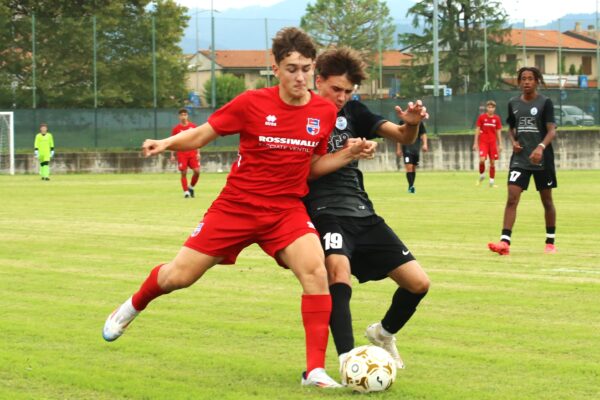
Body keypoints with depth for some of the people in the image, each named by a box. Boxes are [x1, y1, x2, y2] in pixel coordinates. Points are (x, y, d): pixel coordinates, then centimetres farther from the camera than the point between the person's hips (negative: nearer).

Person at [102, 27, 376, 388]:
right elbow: (202, 134, -2)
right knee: (178, 277, 4)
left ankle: (316, 371, -20)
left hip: (286, 210, 1)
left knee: (316, 271, -25)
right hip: (236, 206, -1)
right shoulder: (252, 103, -12)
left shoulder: (325, 112, -3)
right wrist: (167, 143, -20)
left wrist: (349, 155, -6)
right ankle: (134, 306, 40)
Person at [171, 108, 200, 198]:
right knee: (184, 173, -4)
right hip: (181, 154, -2)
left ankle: (191, 187, 16)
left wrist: (198, 153, 4)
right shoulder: (176, 128, 1)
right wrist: (172, 155, -1)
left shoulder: (193, 126, 5)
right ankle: (186, 191, 4)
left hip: (192, 153, 2)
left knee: (197, 171, -7)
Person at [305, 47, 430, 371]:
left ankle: (384, 333, 29)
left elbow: (403, 137, 5)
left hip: (363, 214, 6)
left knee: (418, 283, 0)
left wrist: (411, 123, -17)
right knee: (339, 267, -37)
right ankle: (347, 359, -37)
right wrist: (343, 155, -15)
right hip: (325, 213, -6)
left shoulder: (352, 112, 12)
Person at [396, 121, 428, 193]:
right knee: (409, 167, -15)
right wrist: (398, 149, 3)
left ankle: (411, 186, 17)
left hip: (416, 149, 3)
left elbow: (423, 134, 7)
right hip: (407, 148, -3)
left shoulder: (419, 122, 6)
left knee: (414, 168, 8)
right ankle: (410, 186, -14)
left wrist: (425, 144, -9)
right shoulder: (402, 122, 2)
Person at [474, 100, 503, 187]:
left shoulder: (497, 118, 3)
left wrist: (500, 144, 6)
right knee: (482, 160, -19)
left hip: (493, 142, 2)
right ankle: (481, 175, 8)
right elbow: (477, 130, 1)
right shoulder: (482, 117, -2)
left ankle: (492, 181, 11)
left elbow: (498, 132, 9)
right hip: (483, 142, -2)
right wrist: (475, 143, -2)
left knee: (492, 162, 3)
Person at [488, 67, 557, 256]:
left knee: (547, 201, 8)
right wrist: (513, 141, -1)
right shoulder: (513, 103, 8)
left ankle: (550, 242, 21)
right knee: (512, 198, -12)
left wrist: (541, 147, -29)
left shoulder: (545, 102, -4)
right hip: (520, 158, 3)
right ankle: (505, 242, -19)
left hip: (542, 160, -3)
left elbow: (552, 130, -12)